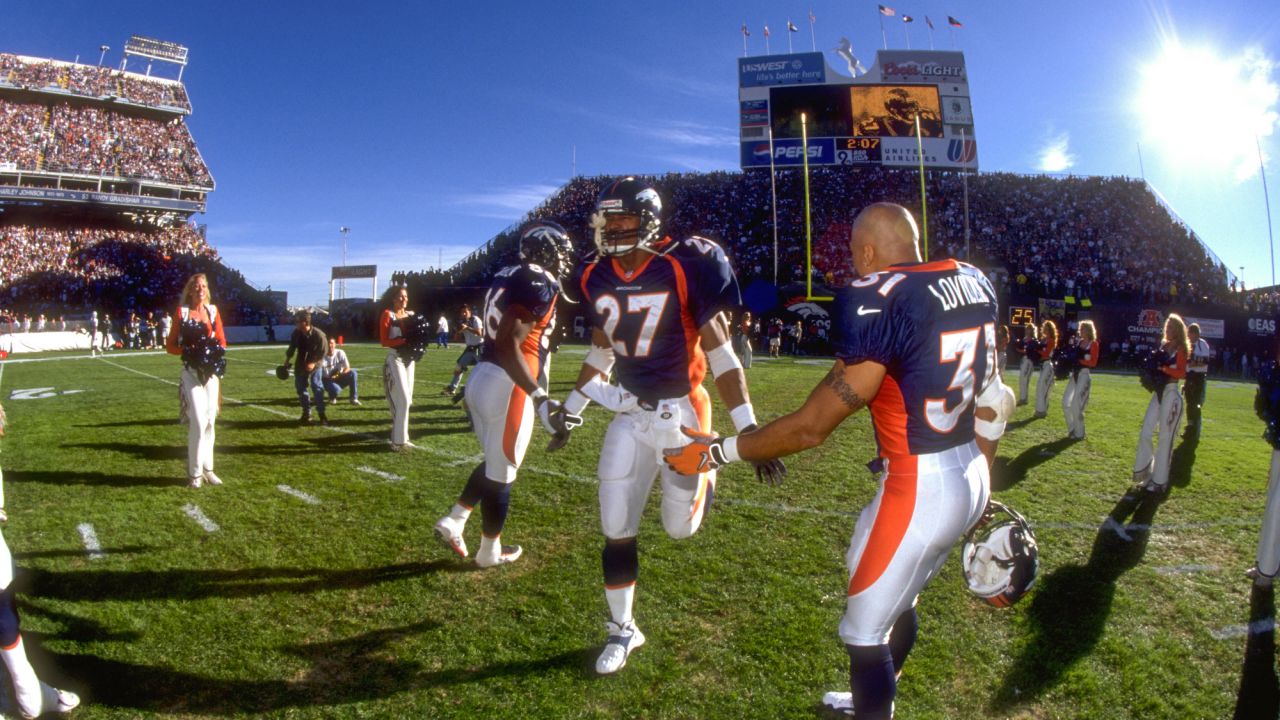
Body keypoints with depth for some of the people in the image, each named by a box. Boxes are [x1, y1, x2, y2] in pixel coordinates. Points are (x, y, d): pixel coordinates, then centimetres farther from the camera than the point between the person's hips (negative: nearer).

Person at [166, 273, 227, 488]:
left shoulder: (213, 310, 8)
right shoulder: (181, 311, -2)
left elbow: (222, 341, 12)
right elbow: (170, 345, 0)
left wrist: (216, 351, -8)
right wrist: (187, 350, -19)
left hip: (211, 371, 4)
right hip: (191, 372, -4)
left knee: (209, 421, 8)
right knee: (198, 422, -9)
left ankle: (207, 468, 18)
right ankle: (195, 472, 1)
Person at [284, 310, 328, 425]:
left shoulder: (318, 334, -22)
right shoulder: (296, 333, -7)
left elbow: (323, 351, -15)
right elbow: (292, 347, 10)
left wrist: (313, 363, -25)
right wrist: (287, 359, 4)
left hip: (315, 364, -6)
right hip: (301, 364, 6)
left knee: (316, 386, -15)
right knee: (300, 388, 8)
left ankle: (322, 414, -10)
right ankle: (306, 414, 20)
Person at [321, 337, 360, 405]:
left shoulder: (340, 353, -6)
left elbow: (347, 368, -6)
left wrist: (340, 375, -25)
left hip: (339, 378, 3)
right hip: (328, 380, -3)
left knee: (353, 373, -26)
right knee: (336, 389, -36)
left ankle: (354, 398, -18)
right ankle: (332, 397, 6)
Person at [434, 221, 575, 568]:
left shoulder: (510, 277, 15)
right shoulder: (540, 282, -14)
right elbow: (508, 346, -23)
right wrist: (539, 397, -24)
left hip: (482, 379, 9)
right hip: (506, 386, -9)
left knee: (495, 463, 25)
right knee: (501, 473, 7)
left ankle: (453, 523, 25)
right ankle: (490, 551, 22)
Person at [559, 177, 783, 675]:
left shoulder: (685, 267, -17)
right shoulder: (597, 278, -1)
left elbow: (720, 354, -14)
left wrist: (748, 428, -17)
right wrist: (570, 411, 20)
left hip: (680, 413, -4)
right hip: (629, 415, 5)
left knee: (679, 527, 7)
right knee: (616, 531, 6)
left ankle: (703, 477, 41)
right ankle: (622, 629, 27)